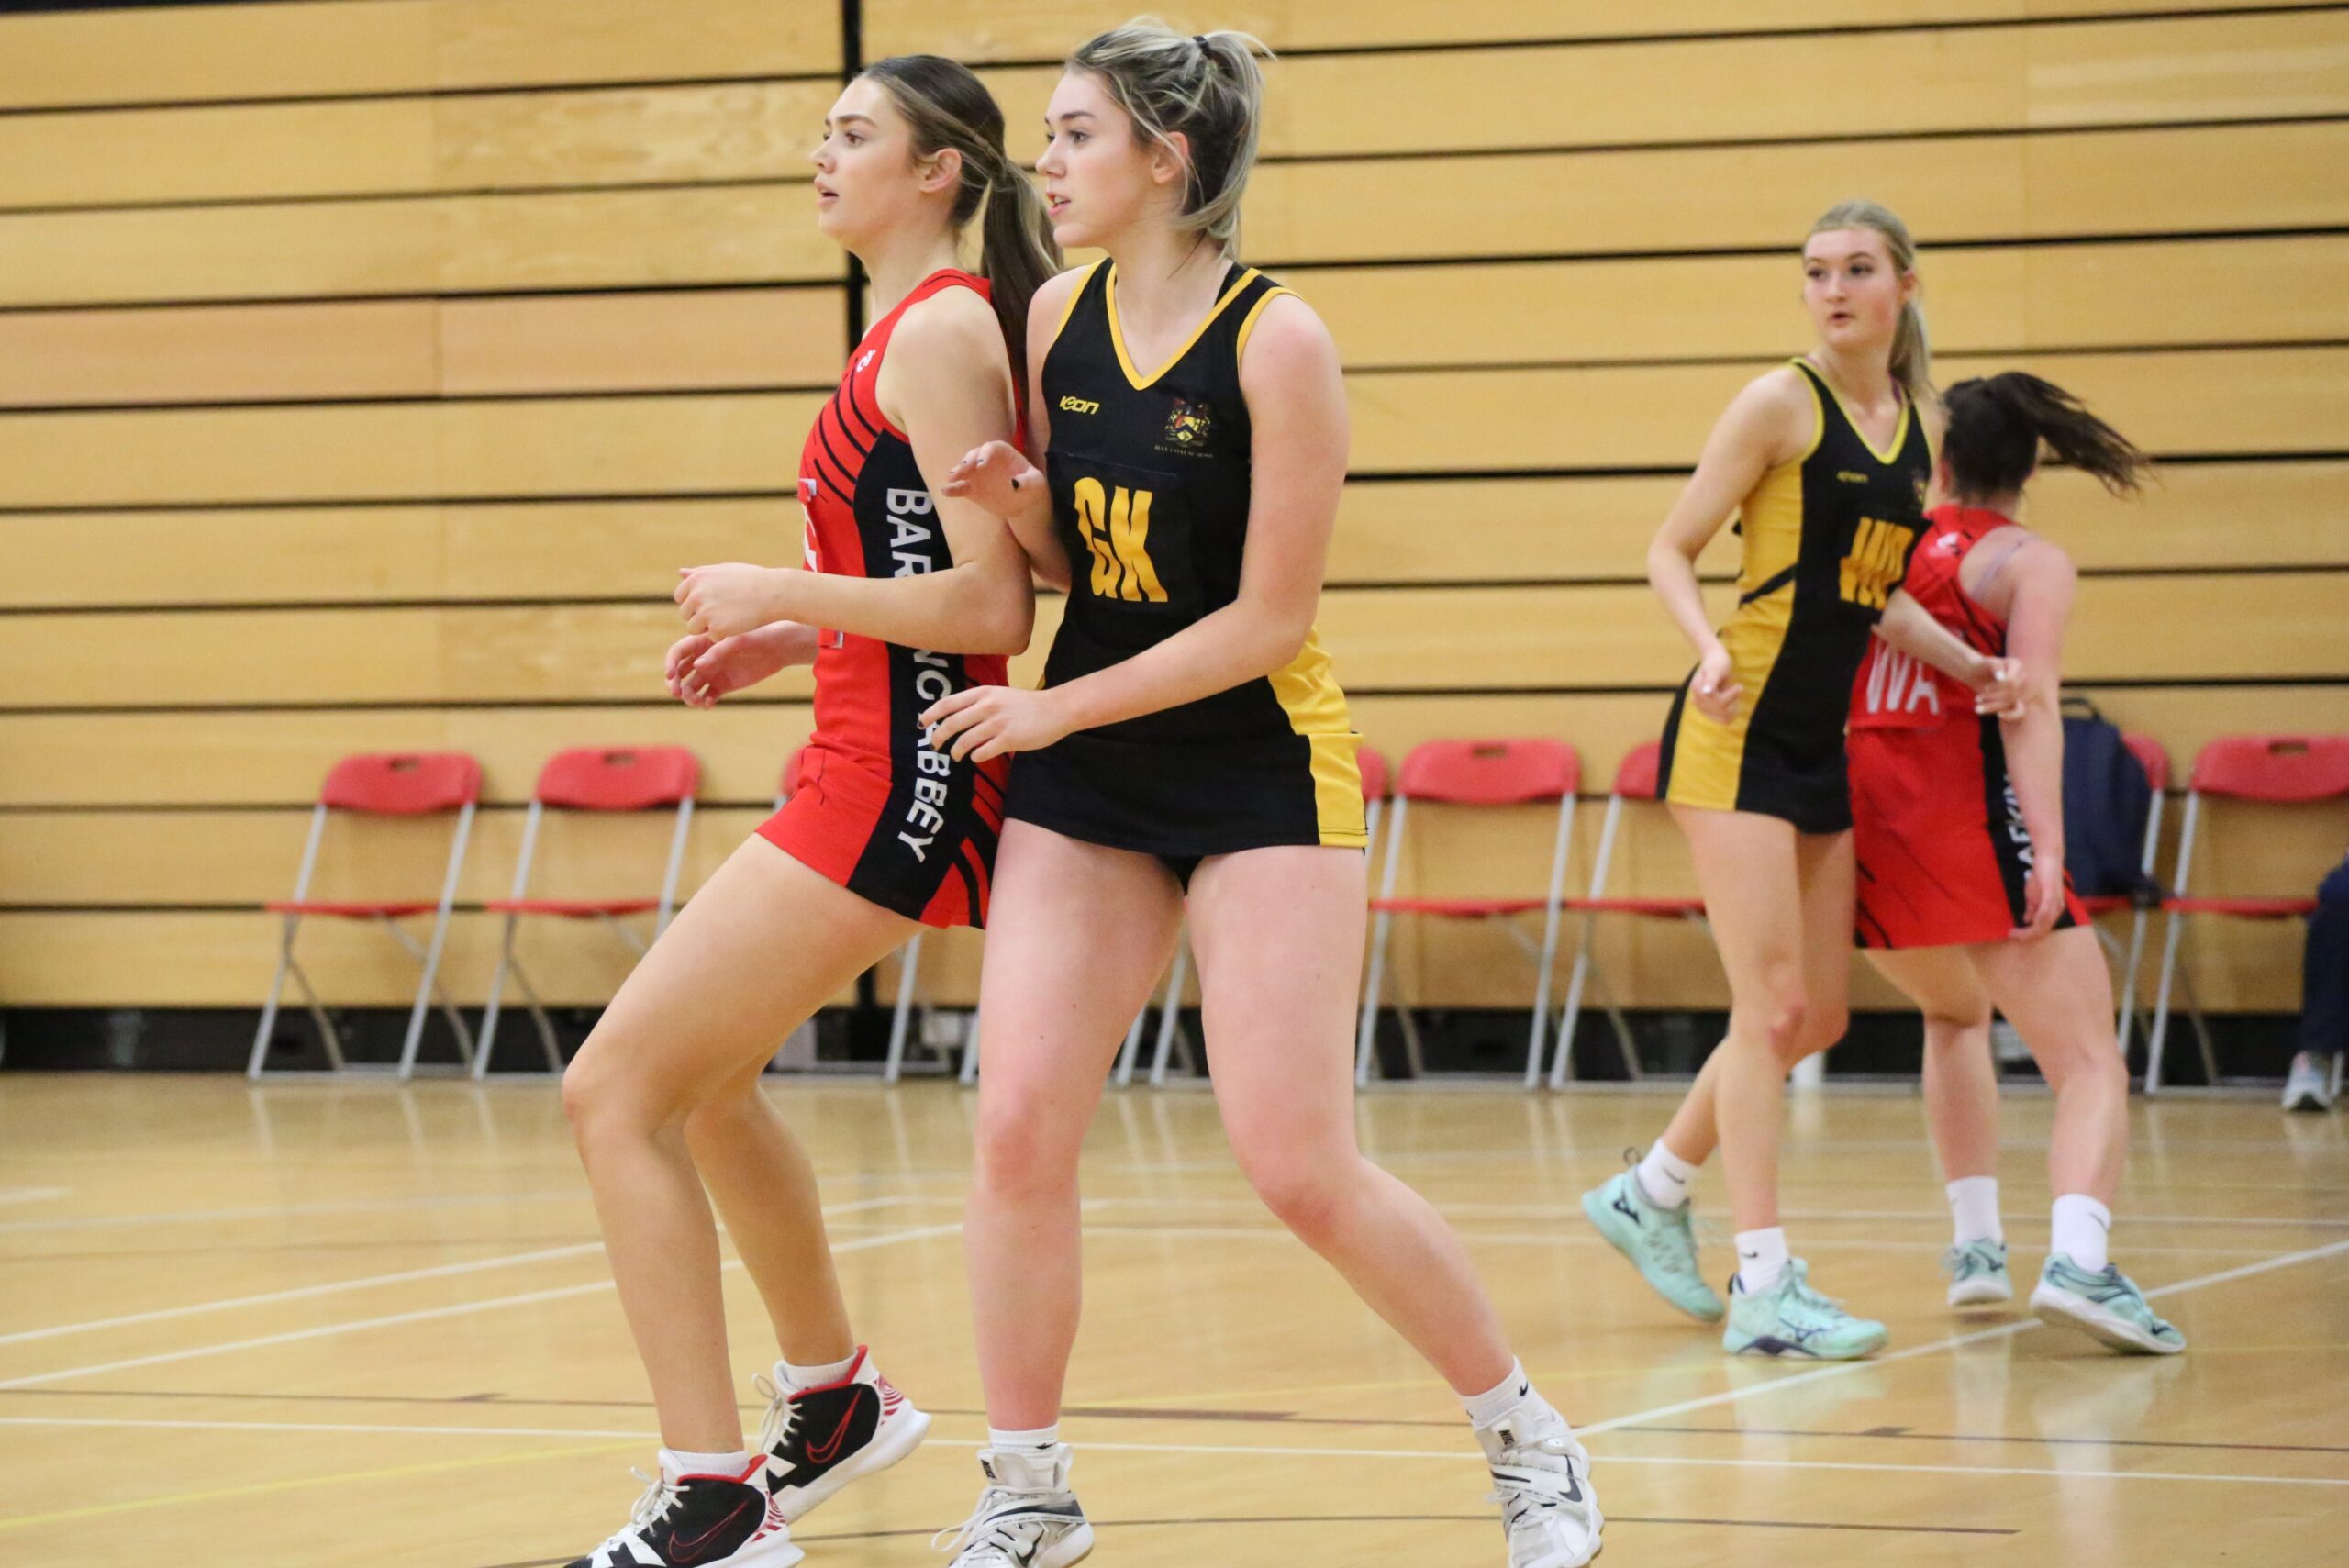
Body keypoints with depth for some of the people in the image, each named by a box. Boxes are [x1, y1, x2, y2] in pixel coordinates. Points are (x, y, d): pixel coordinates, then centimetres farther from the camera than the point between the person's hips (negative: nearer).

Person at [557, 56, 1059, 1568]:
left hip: (898, 787, -11)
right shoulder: (920, 328, 16)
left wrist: (783, 595, -15)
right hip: (877, 768, 11)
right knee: (701, 1080, 26)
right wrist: (793, 640, 14)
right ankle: (835, 1398, 43)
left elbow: (988, 606, -21)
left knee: (615, 1089, -11)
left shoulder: (941, 331, -14)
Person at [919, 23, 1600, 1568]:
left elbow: (1269, 616, -16)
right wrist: (1017, 500, -9)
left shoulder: (1278, 342, -16)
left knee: (1301, 1166, -9)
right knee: (1019, 1125, -7)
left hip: (1261, 768, -5)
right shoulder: (1060, 314, 2)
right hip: (1084, 778, 5)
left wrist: (1054, 711, -13)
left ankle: (1529, 1439, 12)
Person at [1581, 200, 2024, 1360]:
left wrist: (1972, 668, 9)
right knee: (1772, 1006, -11)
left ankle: (1651, 1193, 28)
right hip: (1740, 734, -8)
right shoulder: (1783, 404, -8)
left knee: (1817, 1016, 11)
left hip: (1823, 744, 8)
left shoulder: (1918, 426, 11)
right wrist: (1711, 650, -25)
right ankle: (1764, 1288, -9)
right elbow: (1671, 552, -7)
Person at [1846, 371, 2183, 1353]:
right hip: (1971, 827, -6)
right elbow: (2030, 704, -13)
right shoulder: (2030, 563, 2)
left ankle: (1975, 1243, 27)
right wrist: (2047, 846, -21)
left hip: (1862, 826, 6)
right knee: (2091, 1065, -7)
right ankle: (2076, 1261, -33)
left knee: (1954, 1015, 34)